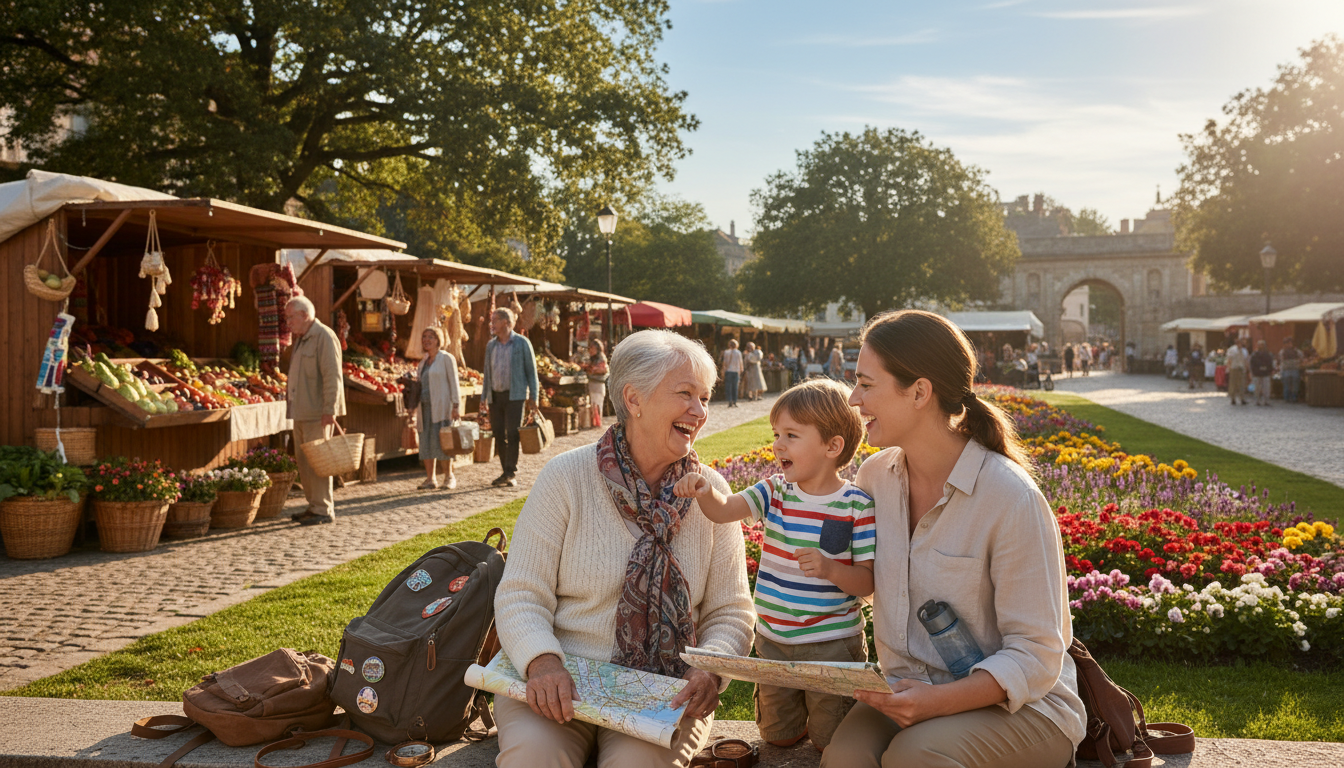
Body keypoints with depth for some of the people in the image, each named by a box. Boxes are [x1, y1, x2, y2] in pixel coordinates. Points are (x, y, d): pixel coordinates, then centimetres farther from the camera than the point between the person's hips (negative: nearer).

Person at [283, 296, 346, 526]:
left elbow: (332, 376, -19)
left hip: (317, 413, -10)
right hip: (301, 412, 10)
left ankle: (323, 510, -1)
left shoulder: (324, 337, -12)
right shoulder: (301, 339, 18)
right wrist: (292, 406, 19)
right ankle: (314, 506, 20)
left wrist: (330, 410, -24)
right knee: (303, 460, 12)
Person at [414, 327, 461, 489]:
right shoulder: (424, 361, 17)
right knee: (426, 441, 2)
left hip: (441, 407, -6)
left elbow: (453, 382, -6)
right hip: (425, 406, 6)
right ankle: (430, 478, 7)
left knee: (440, 442, -8)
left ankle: (449, 477, 2)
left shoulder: (446, 358, -2)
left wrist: (456, 406, -13)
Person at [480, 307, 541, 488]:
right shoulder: (490, 345, 12)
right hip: (495, 396, 5)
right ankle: (506, 473, 12)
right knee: (499, 435, 4)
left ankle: (511, 473, -7)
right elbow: (487, 373, 16)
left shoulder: (522, 343, -2)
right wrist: (483, 399, 11)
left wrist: (534, 398, -7)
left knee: (512, 434, -11)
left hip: (515, 396, -5)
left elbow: (531, 371, -1)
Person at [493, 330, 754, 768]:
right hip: (561, 682, -1)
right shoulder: (566, 477, -4)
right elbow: (521, 595, -5)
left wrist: (711, 670, -15)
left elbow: (730, 614, 5)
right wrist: (542, 661, -24)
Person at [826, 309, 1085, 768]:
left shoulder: (1011, 499, -18)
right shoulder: (875, 475, 1)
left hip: (1020, 707, -3)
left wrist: (939, 701, -28)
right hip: (907, 695, 4)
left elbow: (1037, 657, -15)